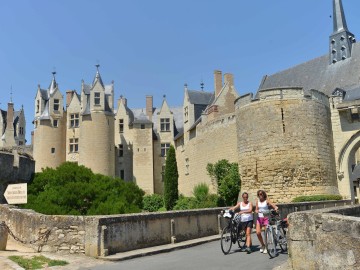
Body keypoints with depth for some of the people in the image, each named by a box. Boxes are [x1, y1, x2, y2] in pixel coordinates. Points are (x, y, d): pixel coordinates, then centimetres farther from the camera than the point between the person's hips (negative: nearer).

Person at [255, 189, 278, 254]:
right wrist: (256, 211, -10)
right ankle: (262, 245, 14)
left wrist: (275, 207, -38)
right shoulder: (257, 201, 9)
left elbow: (273, 205, -16)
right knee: (258, 232, -9)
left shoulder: (266, 201, -2)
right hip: (259, 218, 3)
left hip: (266, 218, -3)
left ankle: (266, 247, 13)